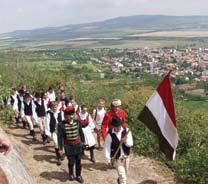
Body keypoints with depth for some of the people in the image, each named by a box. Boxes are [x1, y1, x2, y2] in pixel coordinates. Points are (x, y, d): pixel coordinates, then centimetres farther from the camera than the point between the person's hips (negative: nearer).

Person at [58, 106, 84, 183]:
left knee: (78, 161, 13)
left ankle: (78, 175, 32)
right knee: (71, 162, 8)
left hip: (78, 145, 3)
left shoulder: (77, 122, -6)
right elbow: (60, 137, -10)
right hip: (68, 146, -3)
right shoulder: (61, 124, -15)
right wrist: (60, 148, -8)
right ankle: (71, 174, 37)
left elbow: (81, 133, 7)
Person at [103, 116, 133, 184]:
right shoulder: (110, 135, -19)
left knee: (124, 173, 25)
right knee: (122, 176, -8)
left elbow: (131, 143, -9)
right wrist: (109, 160, -12)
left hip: (126, 157, 4)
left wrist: (126, 142, -32)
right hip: (116, 159, -4)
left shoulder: (126, 131, -10)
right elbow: (106, 148, -12)